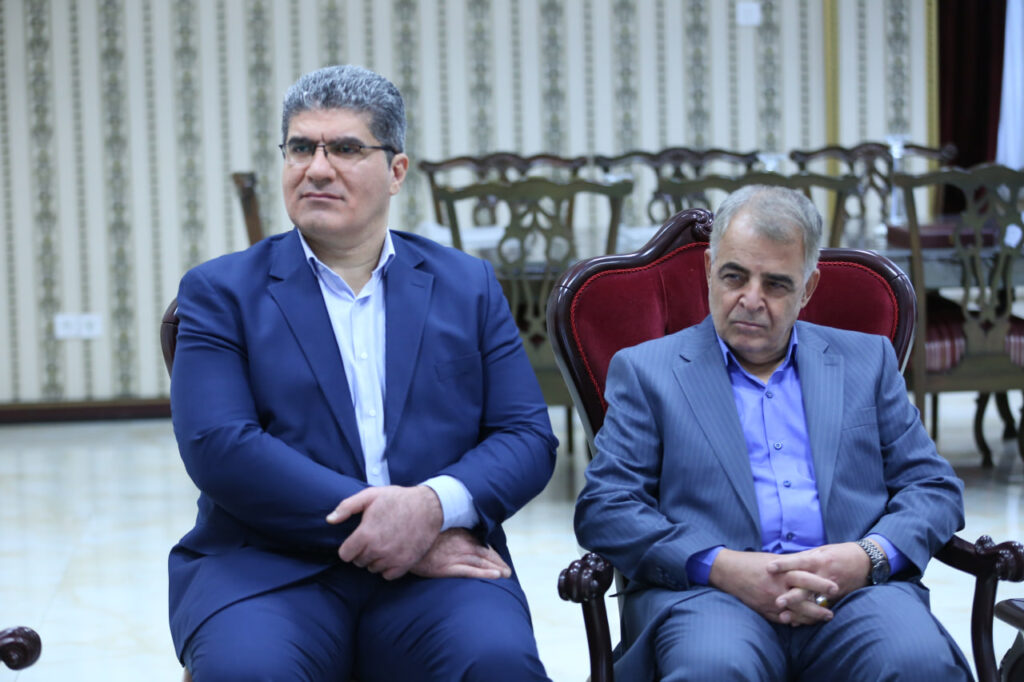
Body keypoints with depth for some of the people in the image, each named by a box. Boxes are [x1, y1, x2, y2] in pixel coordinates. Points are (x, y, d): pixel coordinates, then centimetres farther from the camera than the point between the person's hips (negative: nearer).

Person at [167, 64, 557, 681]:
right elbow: (218, 446, -5)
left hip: (435, 572, 1)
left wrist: (435, 504, -14)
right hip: (270, 570, -1)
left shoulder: (469, 286, 16)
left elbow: (528, 438, 8)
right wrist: (372, 524, -13)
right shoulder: (221, 292, 9)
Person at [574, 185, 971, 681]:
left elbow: (934, 488, 17)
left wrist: (870, 557, -6)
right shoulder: (645, 370, 15)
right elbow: (603, 509, 4)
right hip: (707, 593, -2)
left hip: (852, 590, 2)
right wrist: (720, 566, -13)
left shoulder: (866, 360, 22)